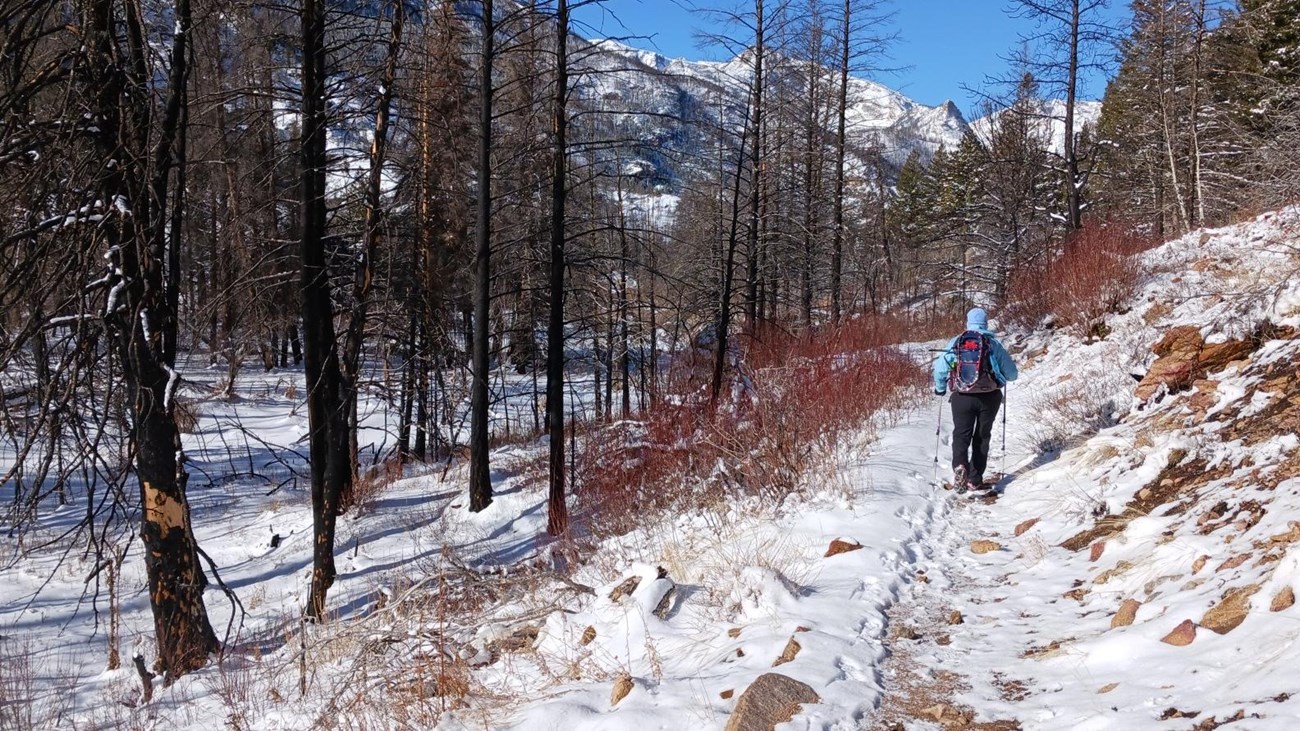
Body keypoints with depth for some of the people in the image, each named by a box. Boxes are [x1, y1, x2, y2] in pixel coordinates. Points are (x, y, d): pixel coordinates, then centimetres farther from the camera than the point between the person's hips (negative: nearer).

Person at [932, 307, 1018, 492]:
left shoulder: (955, 343, 0)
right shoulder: (993, 344, -2)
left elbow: (939, 368, -1)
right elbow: (1012, 374, 1)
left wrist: (940, 388, 17)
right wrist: (1000, 374, 24)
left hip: (962, 397, 0)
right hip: (989, 398, 0)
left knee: (961, 434, 8)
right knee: (982, 437, 13)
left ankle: (959, 465, -20)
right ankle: (975, 479, 12)